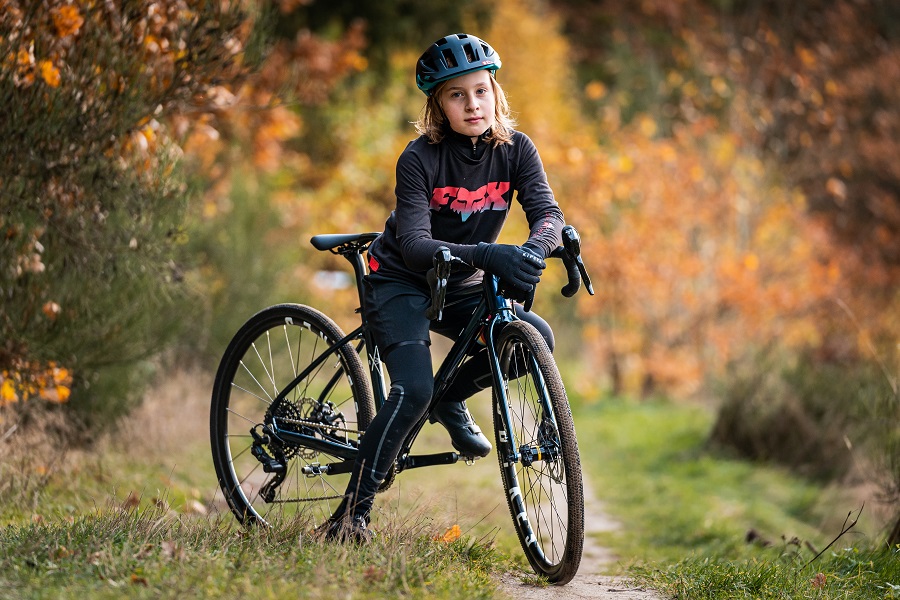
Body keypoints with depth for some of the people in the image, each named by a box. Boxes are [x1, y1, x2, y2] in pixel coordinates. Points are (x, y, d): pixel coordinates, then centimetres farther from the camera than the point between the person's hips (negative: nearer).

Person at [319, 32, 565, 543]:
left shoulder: (515, 149, -8)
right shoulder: (421, 159, -20)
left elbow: (547, 212, -19)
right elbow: (415, 244, -29)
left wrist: (533, 251, -43)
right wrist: (485, 255, -45)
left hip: (460, 288, 5)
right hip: (402, 283, -5)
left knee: (536, 338, -19)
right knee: (414, 392, -25)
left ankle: (452, 399, 7)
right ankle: (352, 514, -15)